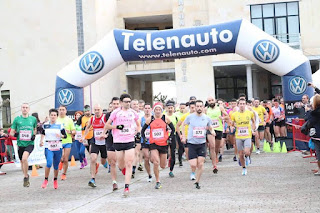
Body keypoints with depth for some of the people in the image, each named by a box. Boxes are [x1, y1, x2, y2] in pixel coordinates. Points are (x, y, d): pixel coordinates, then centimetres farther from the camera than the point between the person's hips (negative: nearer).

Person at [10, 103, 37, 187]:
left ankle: (25, 177, -10)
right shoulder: (17, 119, 1)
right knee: (22, 161, 14)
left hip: (30, 143, -2)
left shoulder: (33, 119, 3)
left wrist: (34, 135, 1)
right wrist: (15, 134, -16)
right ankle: (26, 176, 38)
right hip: (20, 144, 2)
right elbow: (11, 132, 6)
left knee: (24, 158, -26)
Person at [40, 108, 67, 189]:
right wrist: (41, 141, 8)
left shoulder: (60, 125, 2)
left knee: (56, 165, 7)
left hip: (58, 147, 1)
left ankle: (55, 180, 29)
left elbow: (65, 136, 3)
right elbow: (43, 134, 22)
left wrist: (60, 135, -17)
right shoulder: (45, 125, 6)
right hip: (48, 147, 0)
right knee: (49, 163, -20)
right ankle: (45, 180, -2)